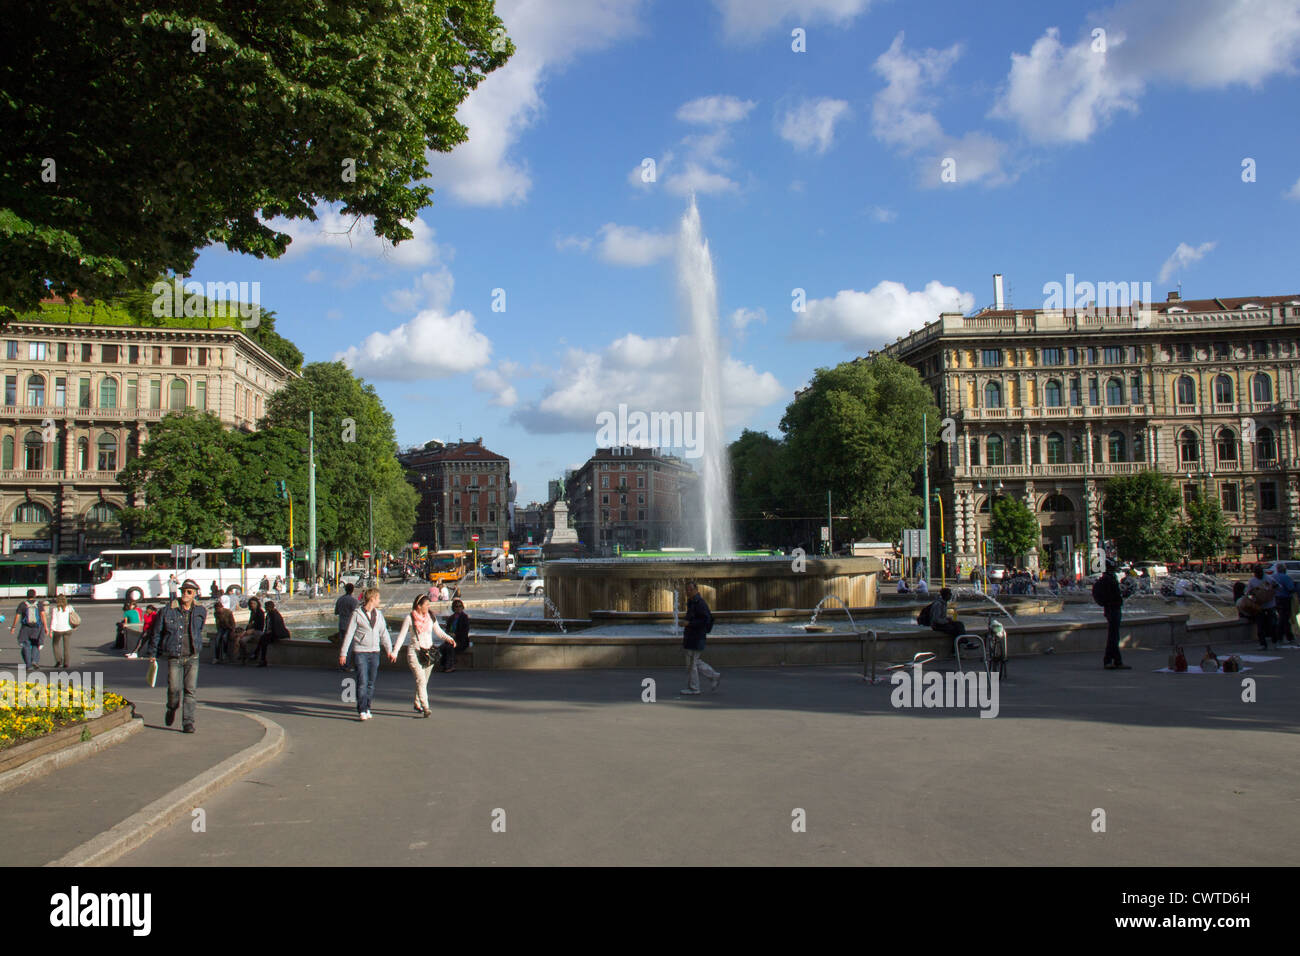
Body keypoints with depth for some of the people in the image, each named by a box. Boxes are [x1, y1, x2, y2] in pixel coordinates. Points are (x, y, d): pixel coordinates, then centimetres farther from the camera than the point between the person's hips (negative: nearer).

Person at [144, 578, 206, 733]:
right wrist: (152, 653, 11)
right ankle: (172, 709, 27)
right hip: (174, 658, -1)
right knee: (174, 688, -6)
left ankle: (188, 722, 2)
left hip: (192, 657, 1)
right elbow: (156, 632, 7)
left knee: (191, 690, -5)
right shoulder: (169, 610, -3)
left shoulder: (200, 611, 2)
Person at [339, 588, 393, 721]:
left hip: (374, 652, 5)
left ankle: (367, 708, 18)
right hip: (360, 652, -5)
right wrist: (343, 653, -5)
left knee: (371, 683, 8)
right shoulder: (357, 614, -5)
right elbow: (349, 634, -3)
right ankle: (362, 711, -5)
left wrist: (389, 650, 4)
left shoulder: (378, 615, 10)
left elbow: (384, 633, 13)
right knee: (362, 682, -9)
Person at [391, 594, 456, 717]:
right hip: (414, 653, -5)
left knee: (423, 681, 12)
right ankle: (425, 708, -21)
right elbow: (402, 635, -6)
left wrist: (448, 639, -7)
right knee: (421, 680, -15)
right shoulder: (409, 618, -5)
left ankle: (417, 704, 30)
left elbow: (438, 631, 11)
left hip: (429, 653, 5)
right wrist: (395, 652, -13)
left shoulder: (431, 617, 6)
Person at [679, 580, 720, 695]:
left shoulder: (699, 603, -16)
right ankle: (714, 676, 20)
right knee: (696, 661, 14)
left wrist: (689, 623, -23)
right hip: (691, 637, 10)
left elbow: (705, 620, -22)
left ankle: (693, 688, 5)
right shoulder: (692, 602, 14)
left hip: (696, 637, -10)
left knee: (691, 663, -3)